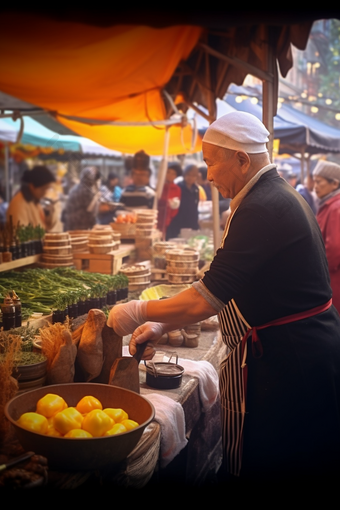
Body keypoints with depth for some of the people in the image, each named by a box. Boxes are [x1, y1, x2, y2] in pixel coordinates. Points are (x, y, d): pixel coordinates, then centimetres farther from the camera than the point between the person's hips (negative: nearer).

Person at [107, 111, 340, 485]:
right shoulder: (277, 195, 11)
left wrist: (140, 312, -8)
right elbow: (226, 294, 13)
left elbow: (207, 299, -24)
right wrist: (162, 326, 9)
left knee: (261, 468, 6)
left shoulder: (262, 209, -22)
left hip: (285, 364, -10)